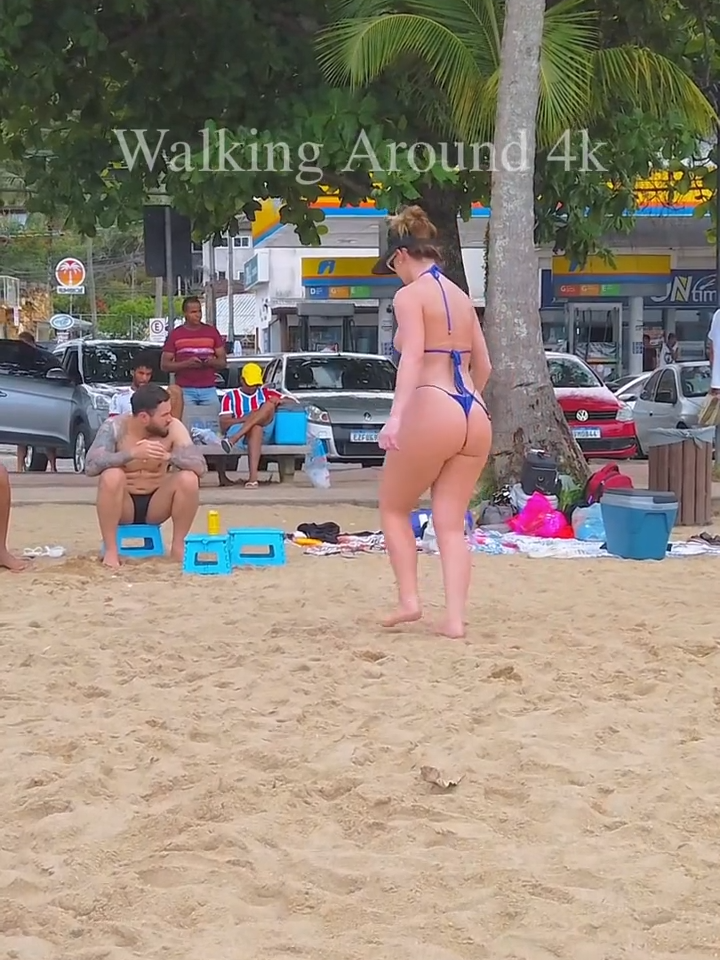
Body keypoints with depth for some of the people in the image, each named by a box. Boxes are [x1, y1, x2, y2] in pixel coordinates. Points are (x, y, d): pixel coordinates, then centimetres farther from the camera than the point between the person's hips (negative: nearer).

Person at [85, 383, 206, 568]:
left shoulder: (173, 428, -11)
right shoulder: (115, 427, -17)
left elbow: (201, 467, -18)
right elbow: (91, 466, -30)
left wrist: (169, 456, -36)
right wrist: (132, 453, -42)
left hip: (155, 505, 2)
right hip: (123, 505, -2)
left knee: (189, 479, -24)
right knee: (111, 476, -33)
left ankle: (178, 546, -8)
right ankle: (110, 551, -21)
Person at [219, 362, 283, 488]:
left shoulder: (265, 393, 26)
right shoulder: (231, 396, 17)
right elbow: (223, 425, 4)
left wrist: (278, 401, -1)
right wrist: (246, 418, -12)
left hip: (265, 433, 2)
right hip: (237, 430, -2)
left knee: (269, 405, -26)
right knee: (256, 428, -39)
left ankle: (233, 440, -40)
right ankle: (253, 476, -61)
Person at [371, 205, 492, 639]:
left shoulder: (410, 295, -3)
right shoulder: (462, 297, 19)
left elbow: (413, 357, -18)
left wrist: (396, 416, -27)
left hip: (433, 412, -7)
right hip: (475, 416, 7)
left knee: (394, 507, 13)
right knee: (452, 524, 8)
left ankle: (409, 600, 6)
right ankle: (455, 619, 0)